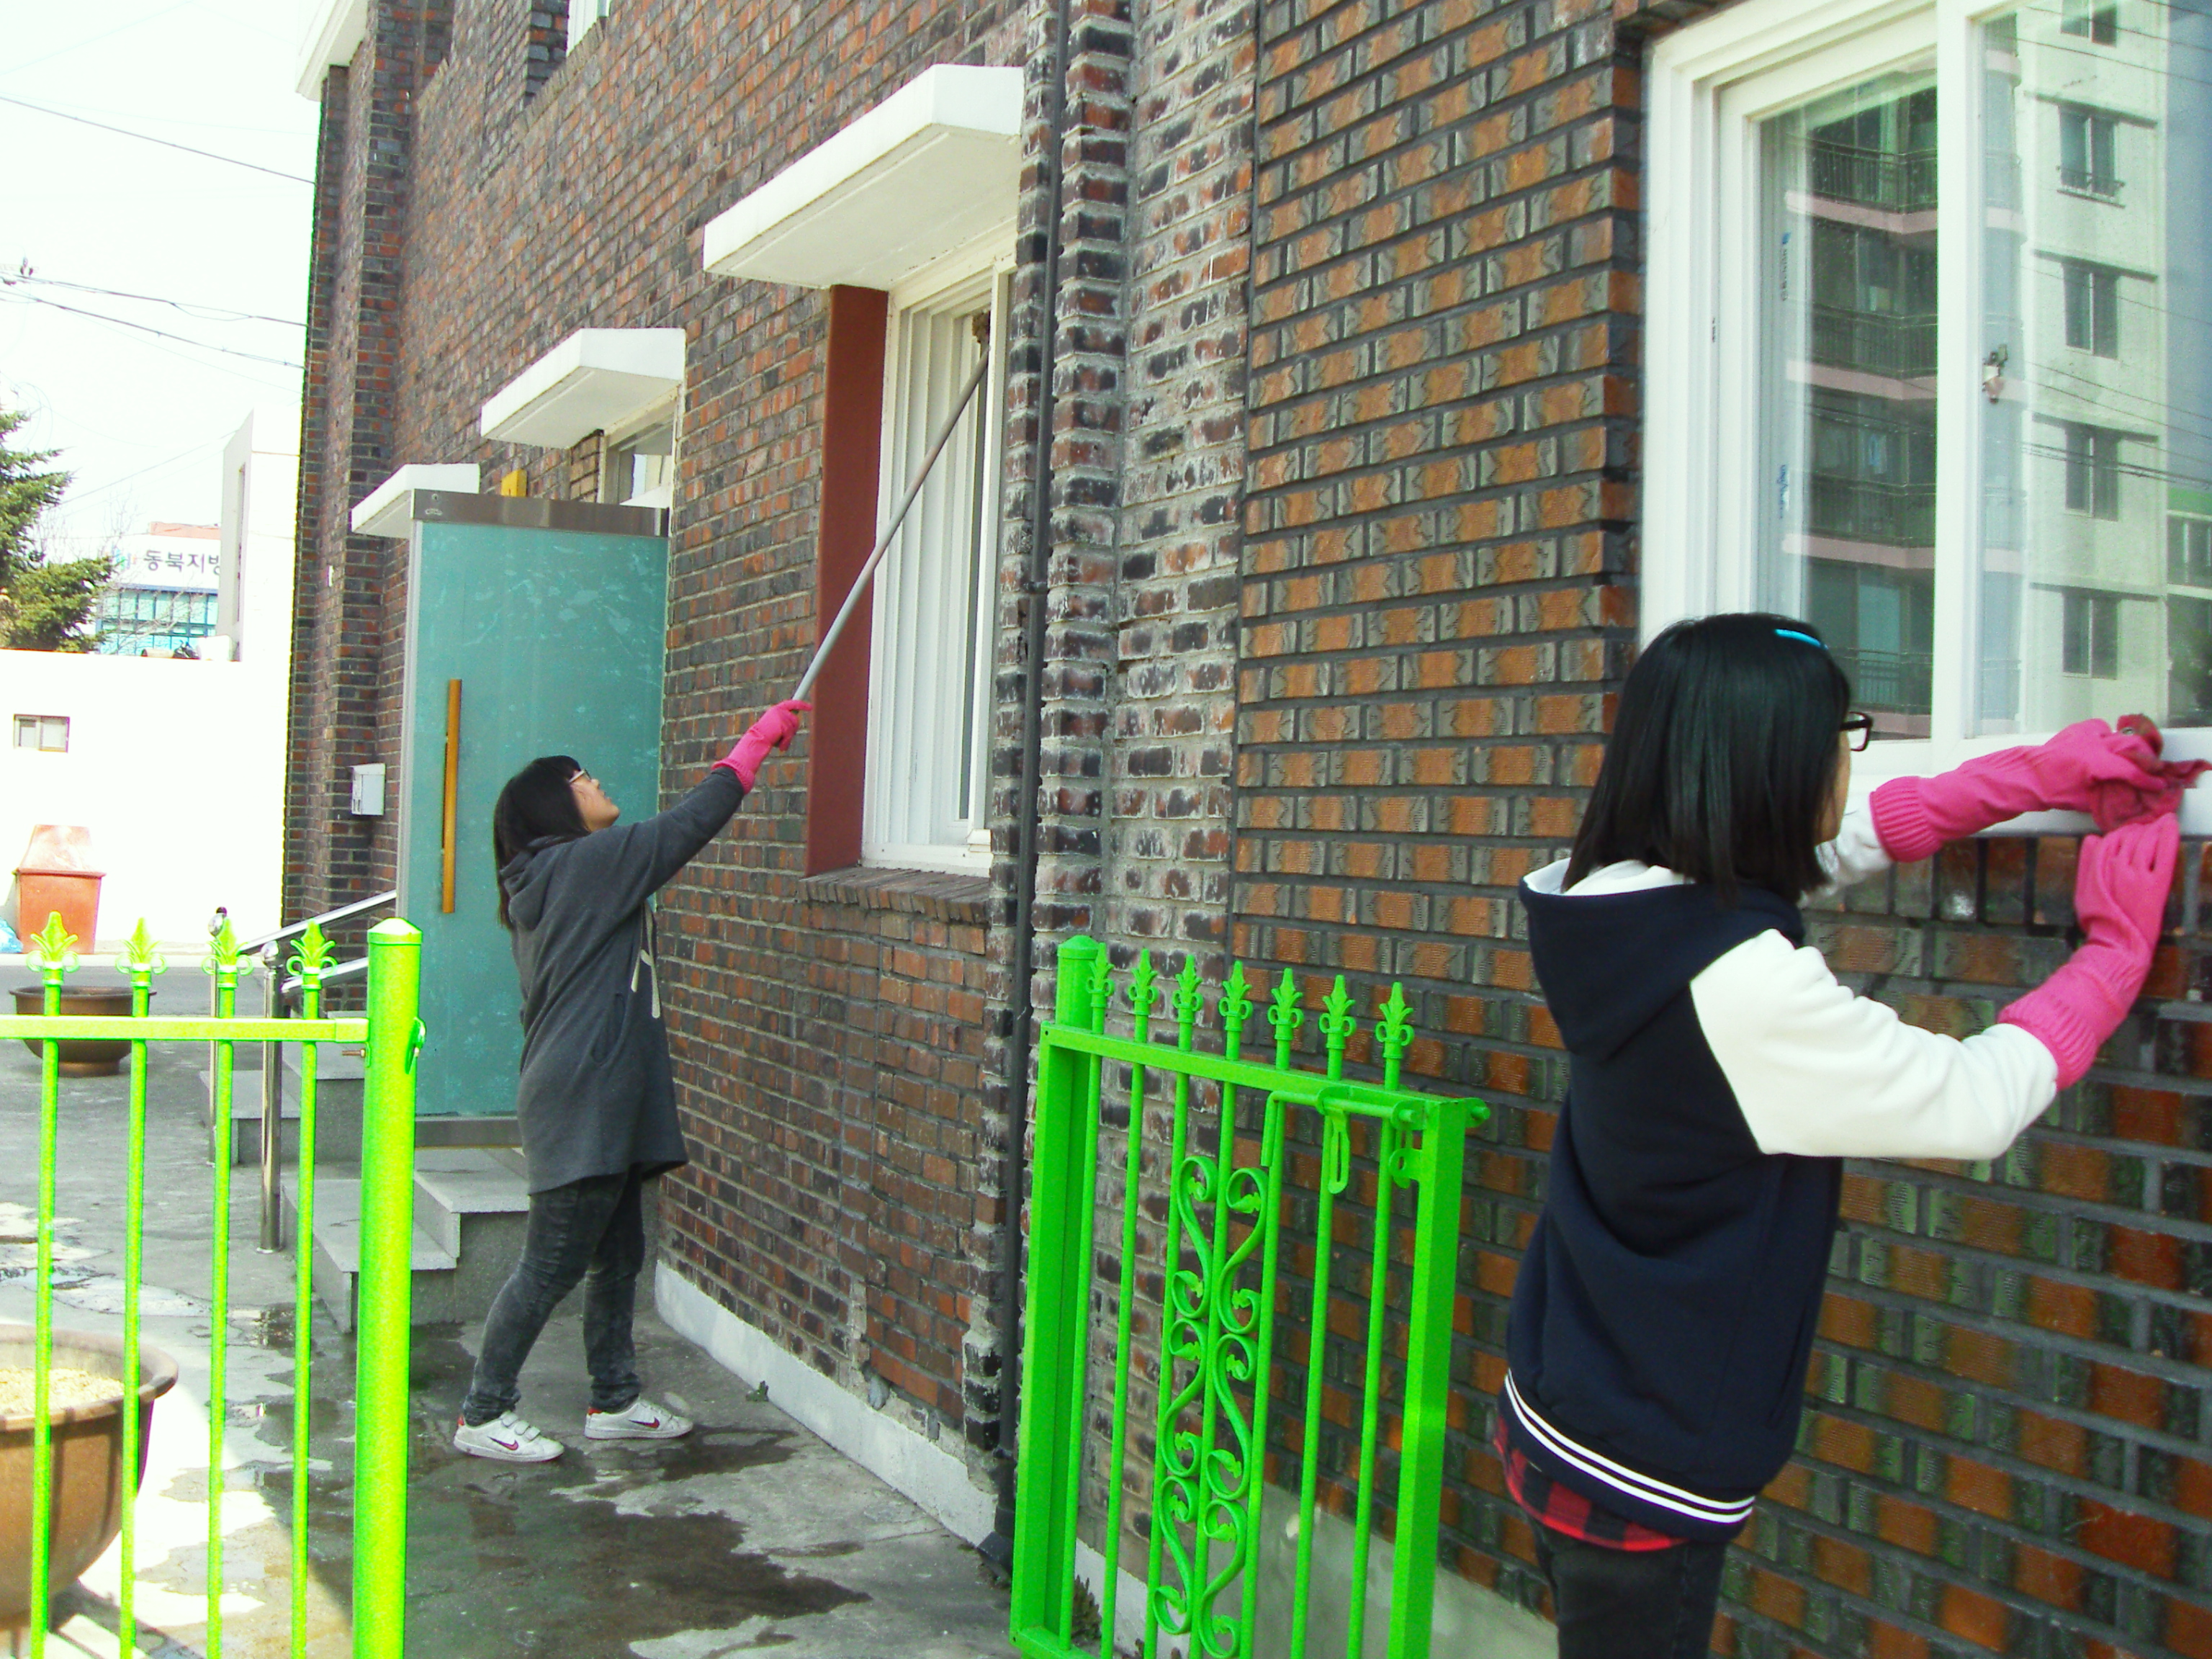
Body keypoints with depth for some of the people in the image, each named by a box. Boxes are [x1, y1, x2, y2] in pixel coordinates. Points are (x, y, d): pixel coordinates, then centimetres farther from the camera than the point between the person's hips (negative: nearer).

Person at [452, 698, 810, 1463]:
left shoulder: (548, 883, 16)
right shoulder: (585, 863, -13)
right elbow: (690, 824, -11)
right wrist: (757, 742, -3)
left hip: (603, 1107, 11)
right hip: (579, 1106, -11)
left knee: (618, 1257, 16)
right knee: (550, 1267, -3)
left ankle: (614, 1401, 27)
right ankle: (482, 1415, 7)